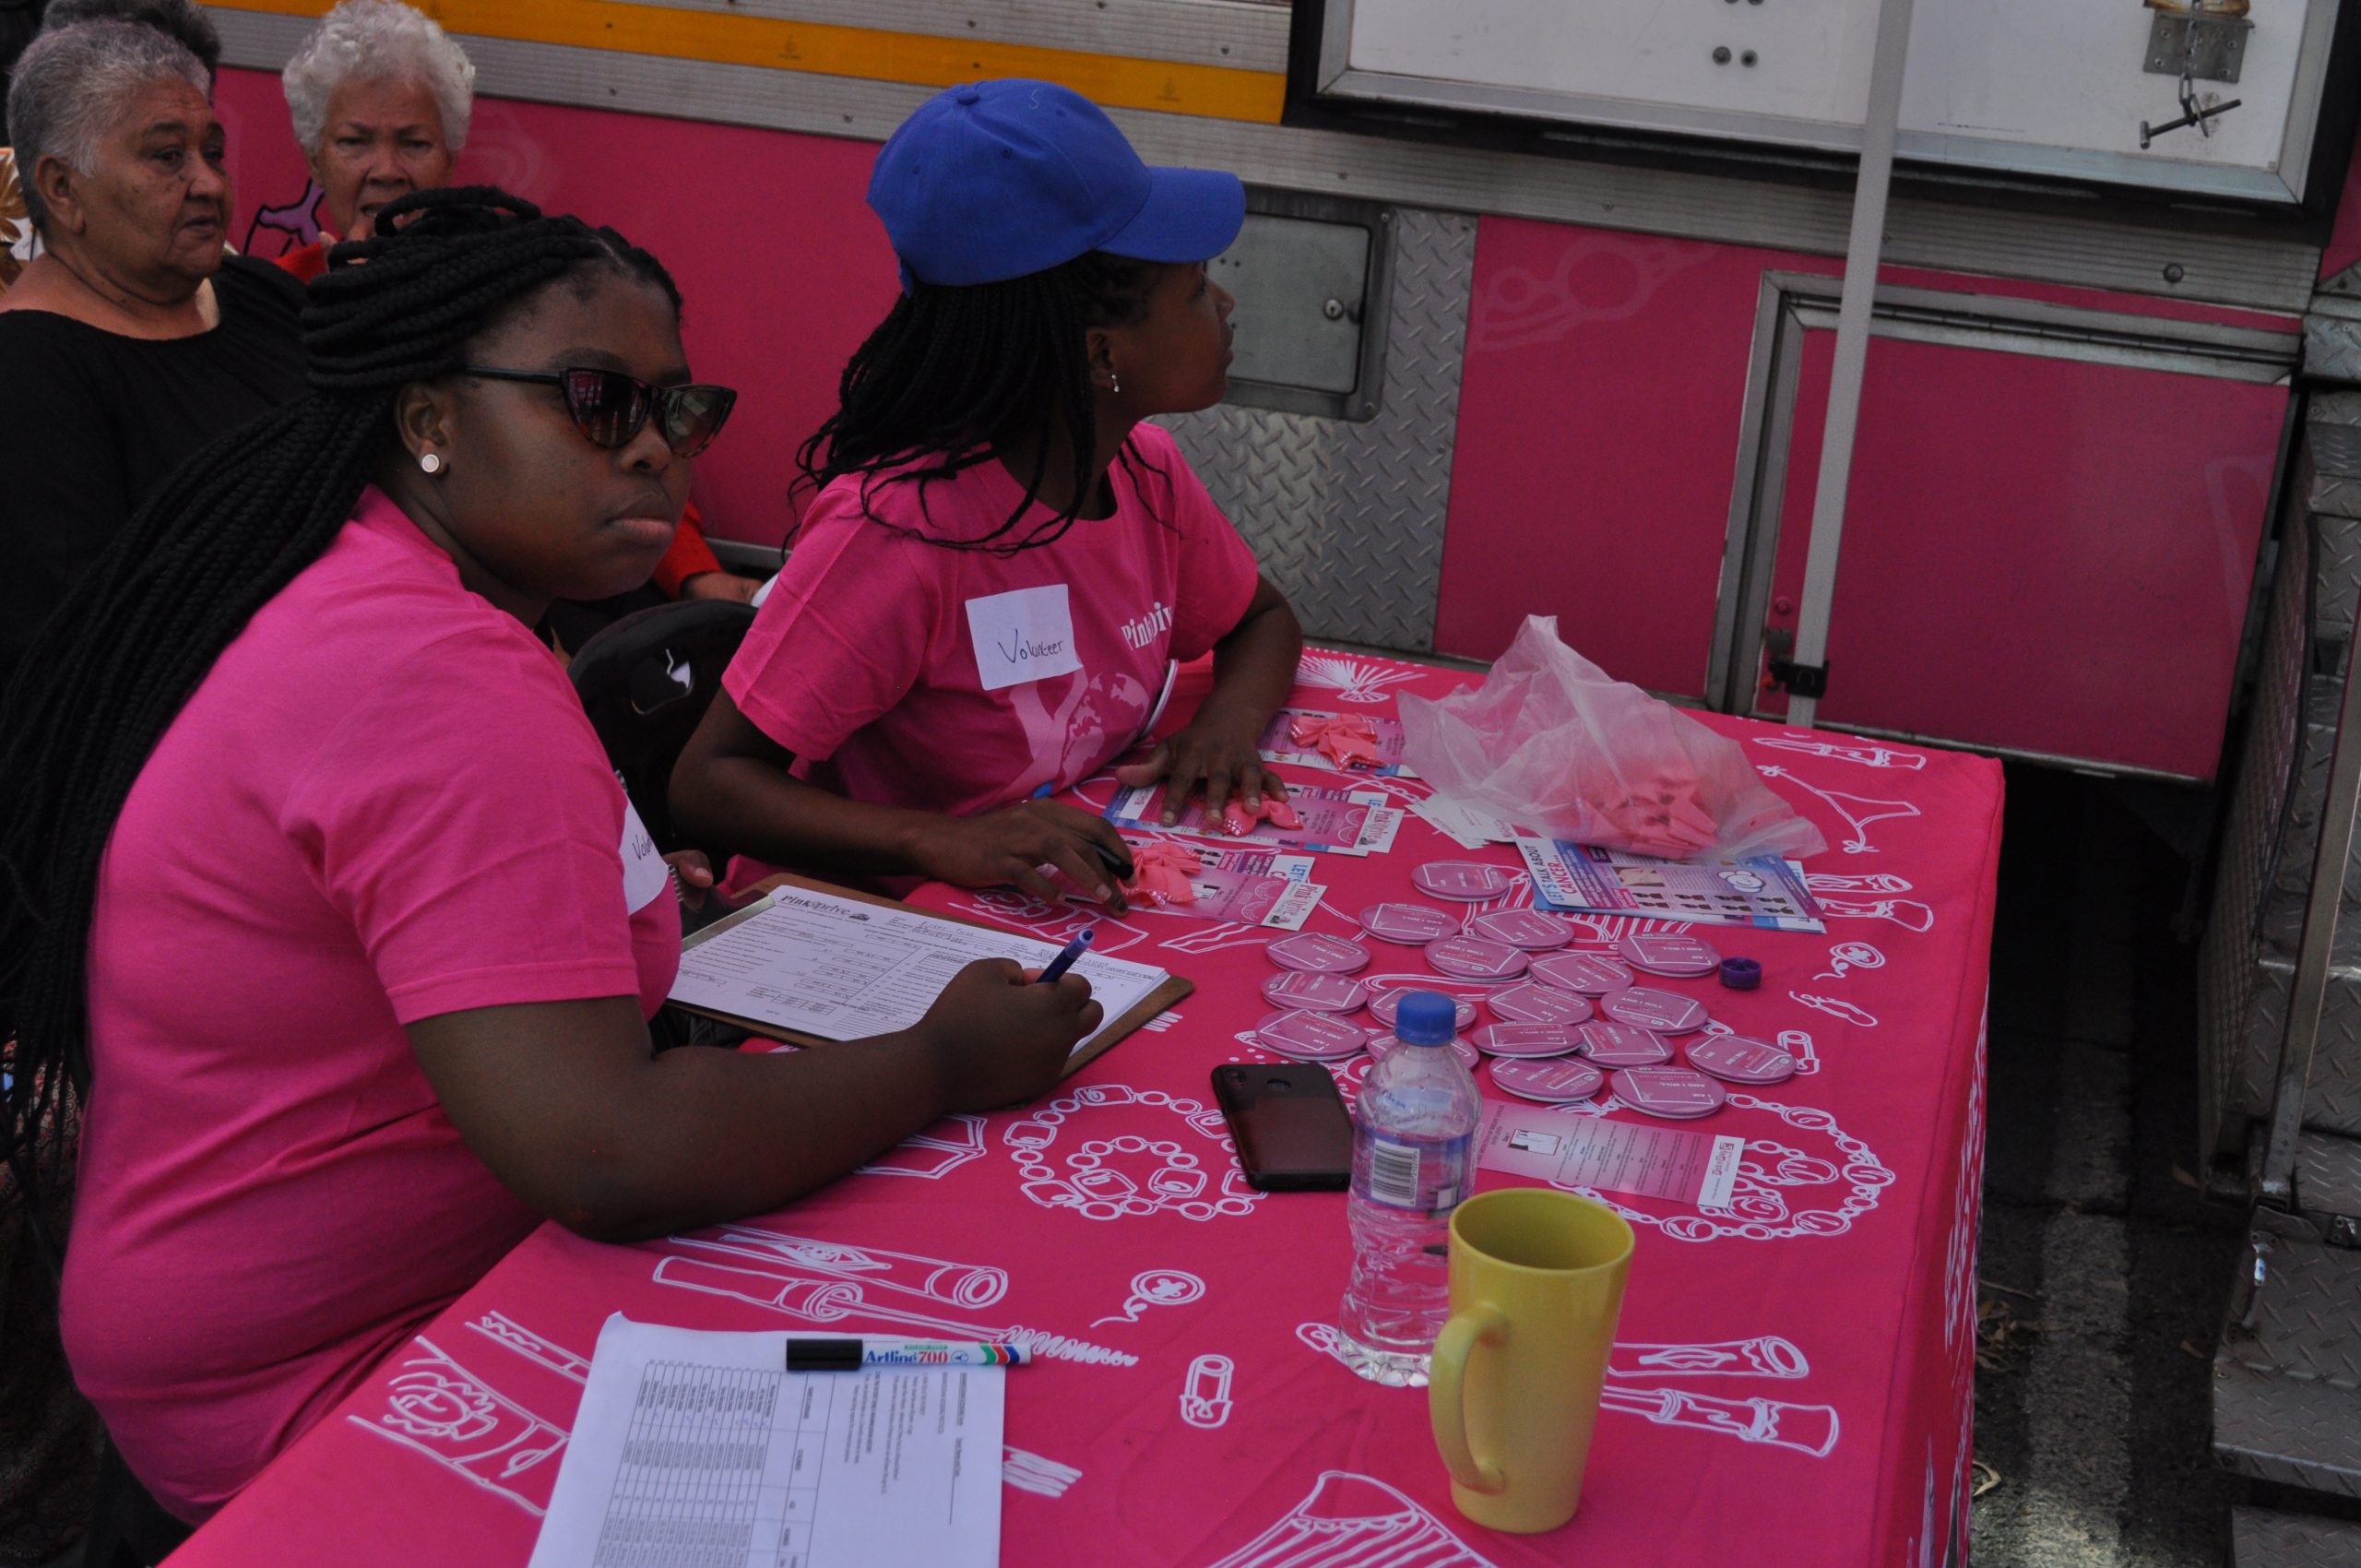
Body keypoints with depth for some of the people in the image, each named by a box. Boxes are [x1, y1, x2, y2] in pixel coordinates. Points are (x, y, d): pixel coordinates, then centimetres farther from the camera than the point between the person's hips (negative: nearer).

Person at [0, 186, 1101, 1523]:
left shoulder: (341, 589, 6)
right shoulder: (444, 680, -27)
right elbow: (614, 1160, -33)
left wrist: (626, 902, 10)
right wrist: (948, 1062, -20)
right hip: (329, 1388, -10)